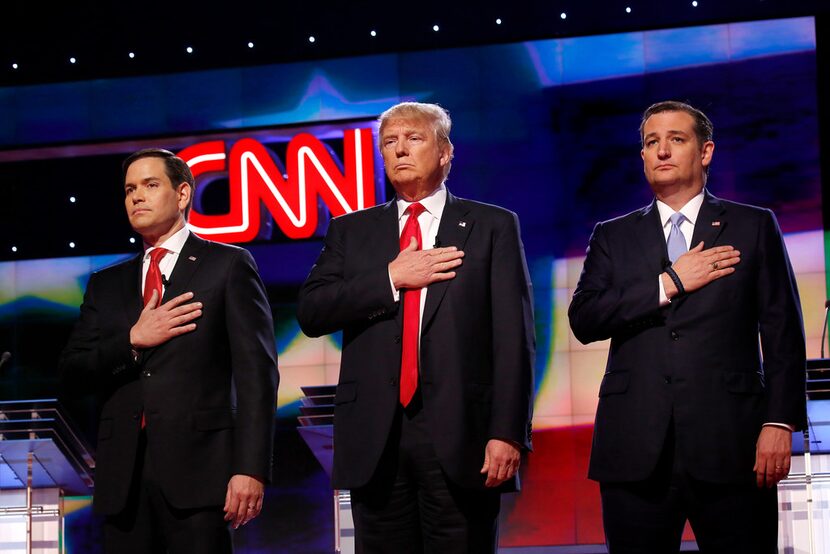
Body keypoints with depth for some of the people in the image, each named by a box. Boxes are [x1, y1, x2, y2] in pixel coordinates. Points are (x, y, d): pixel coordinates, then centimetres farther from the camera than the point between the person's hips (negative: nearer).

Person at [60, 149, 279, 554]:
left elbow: (256, 371, -2)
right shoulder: (106, 284, 20)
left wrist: (251, 468, -12)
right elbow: (72, 370, 12)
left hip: (196, 464, -4)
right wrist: (133, 340, -5)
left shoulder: (228, 265, 6)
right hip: (123, 475, 4)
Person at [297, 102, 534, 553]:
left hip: (459, 436, -2)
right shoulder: (351, 231, 15)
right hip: (375, 437, 3)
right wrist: (390, 278, -8)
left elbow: (514, 338, -1)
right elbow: (310, 313, 2)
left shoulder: (492, 227, 7)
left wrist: (508, 432, -10)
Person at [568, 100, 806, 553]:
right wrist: (668, 284, -6)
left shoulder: (754, 227, 11)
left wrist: (780, 422, -6)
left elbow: (783, 332, 5)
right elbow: (583, 320, 1)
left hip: (728, 446, -1)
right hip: (636, 451, 2)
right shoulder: (613, 236, 16)